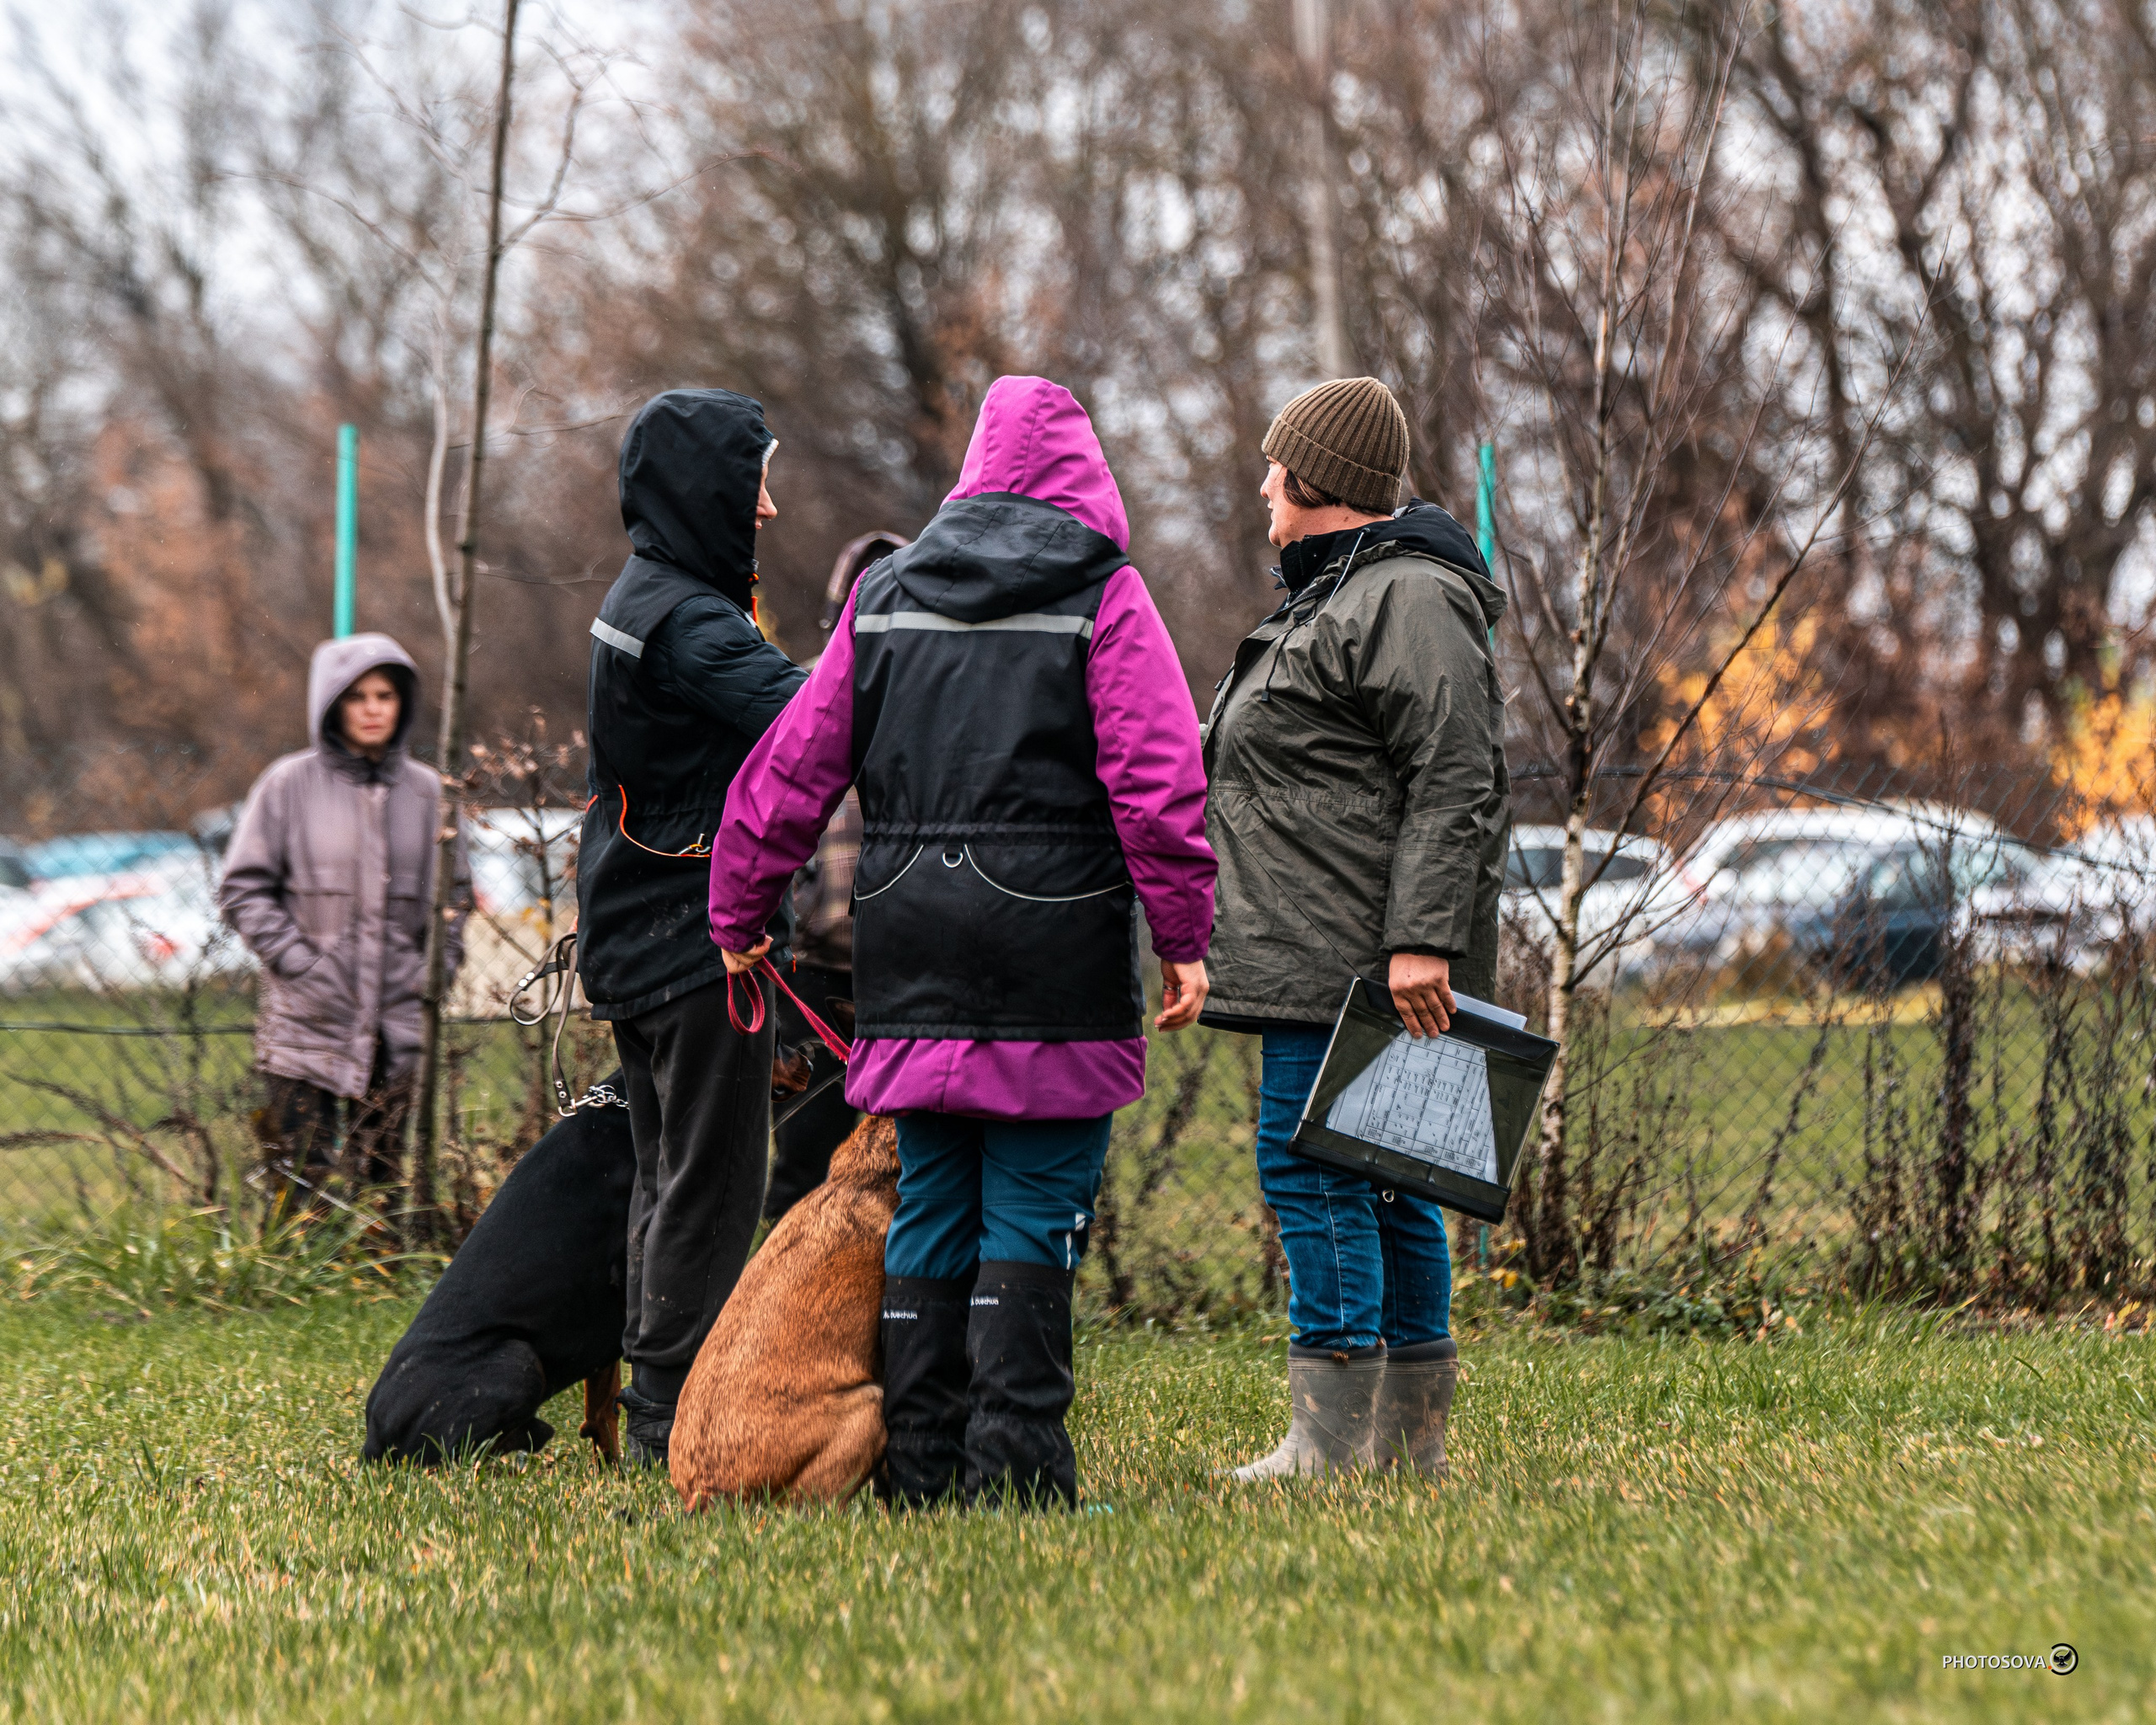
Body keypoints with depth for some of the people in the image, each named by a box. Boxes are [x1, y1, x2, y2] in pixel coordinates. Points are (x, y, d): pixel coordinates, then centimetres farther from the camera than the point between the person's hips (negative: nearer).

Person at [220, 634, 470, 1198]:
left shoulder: (426, 791, 7)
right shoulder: (289, 785, -1)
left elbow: (455, 895, 18)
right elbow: (242, 891, 0)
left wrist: (434, 971, 4)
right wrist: (301, 964, -10)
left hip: (398, 1027, 3)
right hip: (306, 1024, -3)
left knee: (381, 1185, 6)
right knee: (300, 1192, -5)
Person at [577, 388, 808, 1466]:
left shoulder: (641, 600, 15)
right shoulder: (691, 621, -17)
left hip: (632, 933, 10)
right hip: (697, 935, -10)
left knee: (670, 1177, 14)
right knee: (711, 1180, -5)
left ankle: (658, 1409, 18)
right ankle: (677, 1409, -4)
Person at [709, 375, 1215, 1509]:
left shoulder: (884, 598, 12)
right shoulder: (1104, 596, -1)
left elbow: (790, 770, 14)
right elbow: (1157, 779, -8)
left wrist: (739, 916, 22)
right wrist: (1183, 936, -4)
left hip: (911, 960, 4)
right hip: (1054, 960, -4)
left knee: (931, 1207, 10)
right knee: (1032, 1212, -1)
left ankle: (922, 1467, 11)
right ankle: (1013, 1467, -6)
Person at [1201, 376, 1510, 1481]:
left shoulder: (1409, 601, -12)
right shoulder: (1333, 595, 22)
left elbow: (1453, 785, -20)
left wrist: (1421, 940, -25)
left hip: (1359, 962, -11)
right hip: (1321, 959, 11)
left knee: (1312, 1165, -12)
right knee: (1380, 1181, 10)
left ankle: (1331, 1441, -12)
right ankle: (1411, 1434, 14)